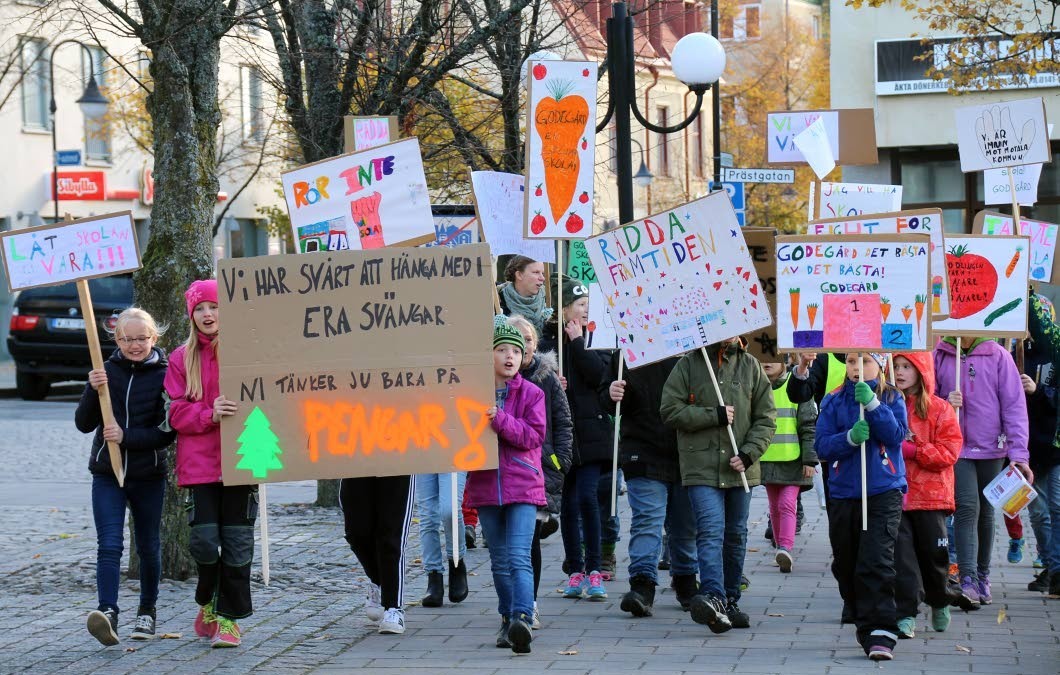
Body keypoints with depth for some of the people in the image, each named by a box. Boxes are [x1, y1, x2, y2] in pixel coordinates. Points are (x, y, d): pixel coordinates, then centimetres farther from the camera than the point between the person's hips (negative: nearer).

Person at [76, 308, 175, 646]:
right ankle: (108, 612, -23)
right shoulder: (107, 371, 1)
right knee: (109, 545, -13)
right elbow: (84, 424, -2)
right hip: (107, 475, 1)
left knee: (149, 547, 13)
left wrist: (126, 436, -22)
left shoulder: (165, 376, -5)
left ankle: (147, 610, 30)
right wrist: (93, 391, -18)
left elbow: (167, 433, -10)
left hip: (149, 476, -1)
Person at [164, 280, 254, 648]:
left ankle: (229, 617, 11)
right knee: (204, 540, -5)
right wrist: (209, 414, -15)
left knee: (237, 542, 0)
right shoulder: (182, 358, 7)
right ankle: (207, 603, 22)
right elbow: (177, 413, 2)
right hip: (199, 462, 1)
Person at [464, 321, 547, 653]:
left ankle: (522, 619, -26)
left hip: (522, 486, -3)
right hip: (485, 485, 3)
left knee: (519, 558, -16)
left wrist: (501, 421, -21)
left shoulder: (531, 393, 2)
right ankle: (508, 620, 22)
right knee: (499, 560, 11)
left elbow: (535, 436, -9)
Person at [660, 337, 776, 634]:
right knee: (711, 531, -17)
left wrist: (748, 453, -6)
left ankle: (729, 601, 21)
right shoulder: (689, 364, 2)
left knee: (736, 535, 11)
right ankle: (713, 597, -29)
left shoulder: (750, 366, 9)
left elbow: (766, 418, 9)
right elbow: (670, 410, -3)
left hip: (740, 468, 4)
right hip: (702, 467, -3)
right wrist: (715, 415, -11)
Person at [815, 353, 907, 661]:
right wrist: (850, 437, -18)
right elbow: (822, 446, -1)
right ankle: (864, 621, 29)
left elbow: (896, 435, -11)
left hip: (884, 492, -3)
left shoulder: (892, 399, 4)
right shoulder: (834, 401, 7)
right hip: (842, 494, 3)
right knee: (845, 565, 10)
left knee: (876, 561, -15)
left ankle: (880, 633, -17)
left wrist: (872, 404, -19)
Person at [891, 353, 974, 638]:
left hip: (930, 494, -1)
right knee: (901, 552, -5)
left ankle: (940, 601, 33)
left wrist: (912, 451, -16)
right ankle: (906, 613, -2)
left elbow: (949, 452, -7)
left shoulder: (939, 409, 0)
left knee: (933, 550, 7)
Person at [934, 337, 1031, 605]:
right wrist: (945, 403, -16)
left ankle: (982, 577, 26)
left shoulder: (997, 356, -3)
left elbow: (1014, 405, -4)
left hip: (991, 448, 1)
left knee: (986, 512, 12)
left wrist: (1018, 453, -10)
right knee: (967, 507, -14)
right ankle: (968, 579, -18)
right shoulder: (939, 356, 0)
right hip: (955, 448, -1)